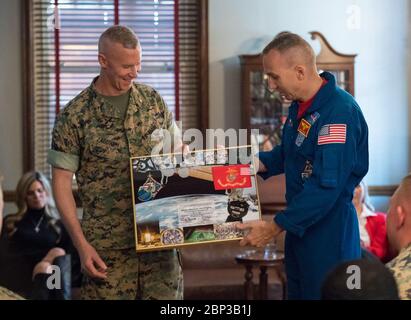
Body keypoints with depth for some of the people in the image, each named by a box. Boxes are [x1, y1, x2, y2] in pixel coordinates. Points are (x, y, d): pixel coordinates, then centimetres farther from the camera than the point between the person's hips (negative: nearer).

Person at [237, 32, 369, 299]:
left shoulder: (339, 111, -24)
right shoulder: (300, 105, 7)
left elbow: (326, 186, -27)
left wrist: (275, 227, -23)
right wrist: (258, 163, 5)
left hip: (329, 231, -9)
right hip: (299, 227, 9)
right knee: (297, 292, 18)